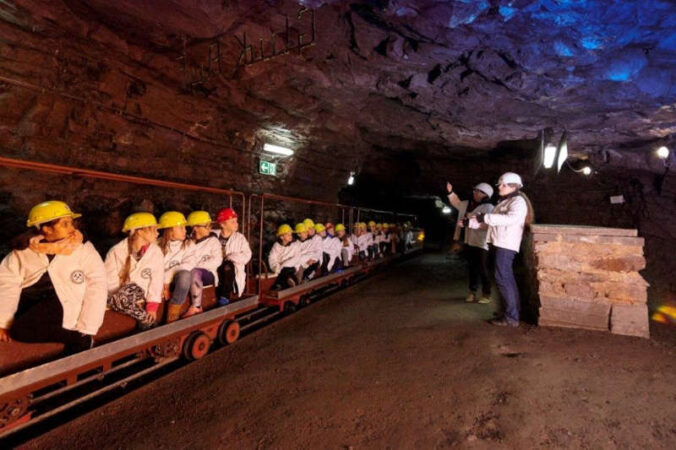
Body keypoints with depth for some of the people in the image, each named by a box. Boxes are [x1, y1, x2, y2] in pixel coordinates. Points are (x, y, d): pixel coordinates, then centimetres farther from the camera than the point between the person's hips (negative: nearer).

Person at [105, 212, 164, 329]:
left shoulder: (156, 252, -6)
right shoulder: (116, 252, -10)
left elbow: (157, 280, -6)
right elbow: (110, 282, -8)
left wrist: (152, 306, -14)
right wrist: (131, 301, -15)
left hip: (141, 299, 1)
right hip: (119, 300, -1)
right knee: (131, 290, -34)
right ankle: (149, 321, -16)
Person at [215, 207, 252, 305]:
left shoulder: (240, 237, 10)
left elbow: (246, 256, -2)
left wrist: (228, 257, -12)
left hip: (234, 269, 0)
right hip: (217, 267, 1)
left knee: (227, 266, -33)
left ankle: (225, 296, -29)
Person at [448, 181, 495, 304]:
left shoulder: (488, 207, -10)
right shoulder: (472, 205, 13)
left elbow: (485, 224, -23)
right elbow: (458, 203, 26)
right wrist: (450, 192, 12)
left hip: (481, 244, -7)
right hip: (470, 242, 7)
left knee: (482, 270, -2)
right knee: (472, 269, 13)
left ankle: (486, 294, 9)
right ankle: (472, 292, 22)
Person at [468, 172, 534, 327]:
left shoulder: (518, 201, -8)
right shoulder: (504, 202, 21)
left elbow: (511, 218, -28)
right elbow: (493, 221, 23)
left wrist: (486, 217, -28)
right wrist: (470, 222, 13)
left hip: (507, 244, -10)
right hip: (502, 243, 10)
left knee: (503, 278, -11)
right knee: (507, 278, 16)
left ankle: (511, 317, -6)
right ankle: (514, 310, 28)